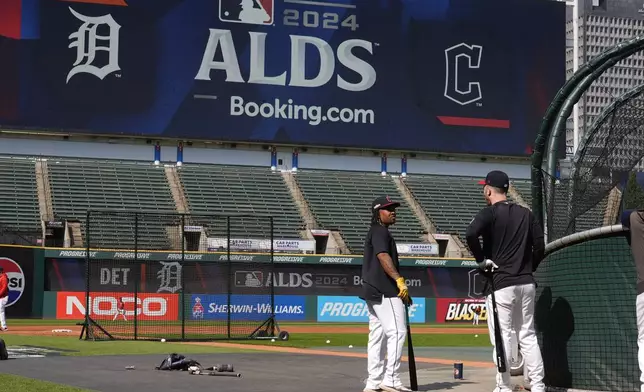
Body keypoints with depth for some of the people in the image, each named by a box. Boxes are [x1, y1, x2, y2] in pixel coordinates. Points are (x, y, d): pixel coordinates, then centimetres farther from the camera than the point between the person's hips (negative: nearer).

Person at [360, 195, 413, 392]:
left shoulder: (375, 232, 24)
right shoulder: (380, 231, -7)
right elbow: (383, 256, -23)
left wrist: (397, 284, 20)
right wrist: (400, 280, -32)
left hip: (373, 292, 11)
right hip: (385, 292, -11)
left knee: (377, 336, 10)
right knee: (397, 332, -13)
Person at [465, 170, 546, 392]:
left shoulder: (490, 213, -5)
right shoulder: (526, 214, 12)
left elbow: (470, 235, -23)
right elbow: (540, 247, 8)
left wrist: (481, 259, -10)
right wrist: (527, 269, 16)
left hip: (500, 283, -5)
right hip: (527, 283, 6)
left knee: (502, 336, -2)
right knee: (528, 335, 10)